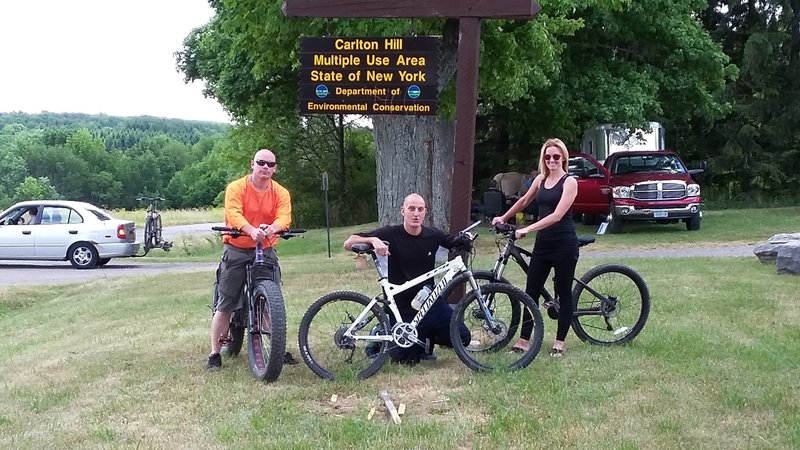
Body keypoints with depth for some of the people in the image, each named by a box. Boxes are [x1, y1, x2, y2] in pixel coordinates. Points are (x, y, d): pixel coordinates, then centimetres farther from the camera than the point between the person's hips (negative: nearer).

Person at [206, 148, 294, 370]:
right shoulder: (236, 188, -5)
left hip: (266, 251, 2)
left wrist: (272, 228, -38)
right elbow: (233, 214, -21)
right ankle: (215, 353, 11)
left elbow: (284, 217, -14)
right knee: (225, 306, 1)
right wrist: (251, 230, -41)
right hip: (236, 250, -2)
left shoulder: (280, 193, 2)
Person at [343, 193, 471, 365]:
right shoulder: (391, 234, -12)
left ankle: (426, 338, 23)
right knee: (407, 358, -4)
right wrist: (374, 240, -35)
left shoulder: (433, 236, -1)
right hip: (403, 309, -4)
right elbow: (349, 243, -17)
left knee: (463, 338, -3)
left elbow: (457, 243, 16)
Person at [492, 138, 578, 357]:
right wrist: (504, 218, 29)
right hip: (543, 243, 6)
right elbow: (524, 201, 27)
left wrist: (527, 229, -25)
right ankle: (524, 340, 10)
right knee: (531, 291, 4)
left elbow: (557, 215, -20)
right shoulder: (540, 179, 9)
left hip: (564, 244, -6)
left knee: (564, 292, 5)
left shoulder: (569, 182, -9)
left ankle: (559, 342, 14)